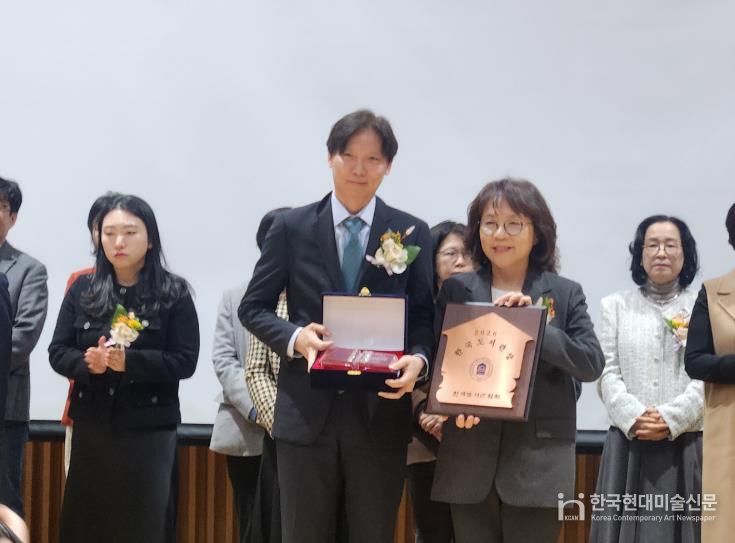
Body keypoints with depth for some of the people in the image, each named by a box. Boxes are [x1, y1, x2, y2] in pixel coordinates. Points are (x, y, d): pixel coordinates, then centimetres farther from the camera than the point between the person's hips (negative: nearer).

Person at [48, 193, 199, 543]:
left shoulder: (173, 293, -2)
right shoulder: (82, 290, 7)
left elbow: (185, 361, -8)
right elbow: (57, 352, 5)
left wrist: (129, 361, -22)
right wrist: (87, 363, -16)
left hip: (149, 431, -2)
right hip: (91, 427, 3)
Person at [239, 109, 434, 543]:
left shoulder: (412, 233, 5)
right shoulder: (292, 228, 3)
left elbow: (425, 317, 5)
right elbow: (253, 308, 6)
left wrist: (418, 359, -17)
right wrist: (295, 337, -14)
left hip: (381, 412, 0)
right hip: (307, 410, 0)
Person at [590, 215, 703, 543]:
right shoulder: (616, 306, 12)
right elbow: (607, 373, 3)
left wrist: (671, 419, -16)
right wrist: (634, 417, -13)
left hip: (687, 446, -1)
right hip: (628, 445, 1)